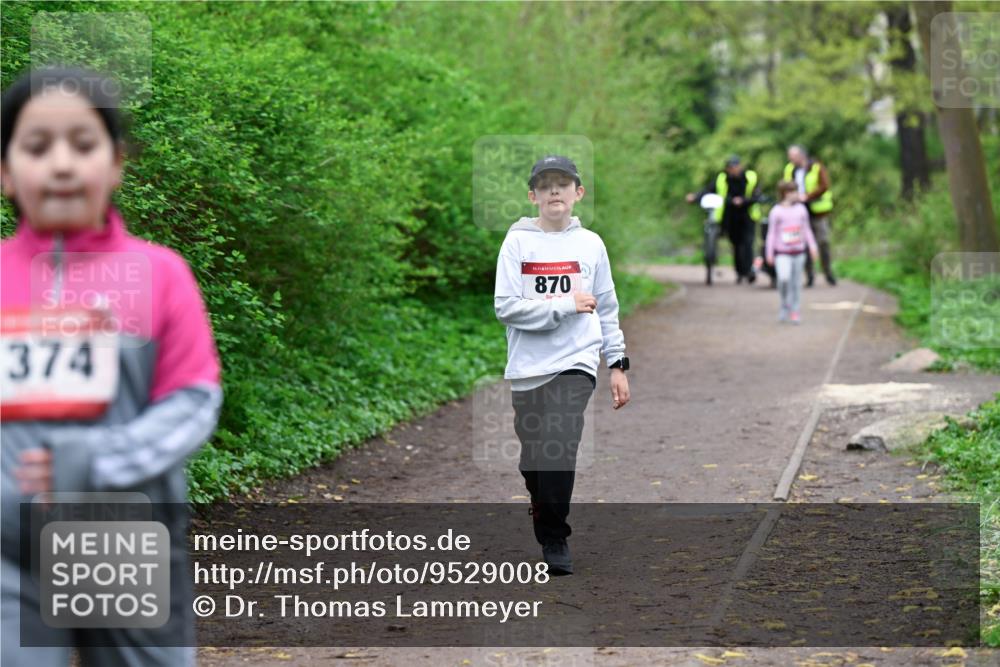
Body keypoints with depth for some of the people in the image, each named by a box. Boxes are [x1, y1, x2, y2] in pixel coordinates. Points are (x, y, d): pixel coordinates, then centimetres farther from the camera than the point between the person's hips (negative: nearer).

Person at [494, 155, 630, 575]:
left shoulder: (590, 244, 8)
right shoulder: (518, 241, 1)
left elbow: (607, 308, 15)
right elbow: (506, 307, -8)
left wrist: (618, 365, 12)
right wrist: (567, 305, -12)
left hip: (576, 363, 0)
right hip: (528, 367, 1)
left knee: (559, 450, -18)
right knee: (534, 461, 4)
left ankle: (555, 540, -6)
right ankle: (546, 536, 25)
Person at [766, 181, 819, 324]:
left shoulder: (801, 209, 5)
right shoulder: (776, 212, -6)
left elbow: (806, 229, 13)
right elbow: (771, 233, -1)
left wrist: (812, 246, 5)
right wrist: (769, 253, -2)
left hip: (798, 252, 4)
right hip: (782, 252, -4)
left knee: (796, 282, 7)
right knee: (783, 278, -22)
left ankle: (794, 311, 18)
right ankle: (784, 305, 0)